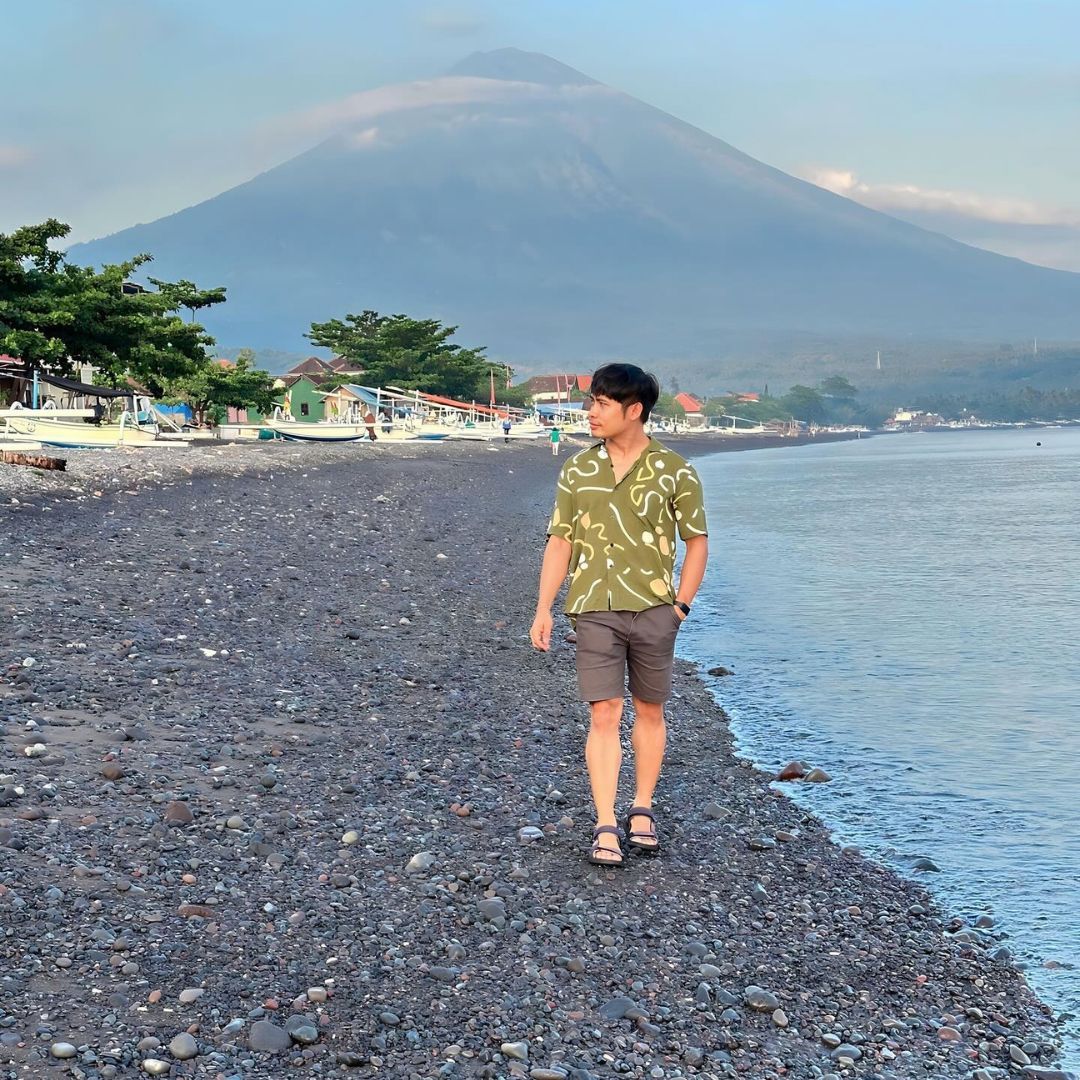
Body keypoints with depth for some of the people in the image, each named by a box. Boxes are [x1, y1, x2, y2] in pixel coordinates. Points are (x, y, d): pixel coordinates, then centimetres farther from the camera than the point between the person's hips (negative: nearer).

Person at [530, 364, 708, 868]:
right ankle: (606, 827, -1)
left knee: (649, 711, 10)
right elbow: (560, 542, 8)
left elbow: (697, 541, 5)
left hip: (654, 609, 0)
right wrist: (543, 610, 4)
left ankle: (642, 811, 25)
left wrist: (680, 604, -2)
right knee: (604, 715, -4)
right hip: (595, 609, 1)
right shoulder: (577, 470, 6)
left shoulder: (674, 471, -1)